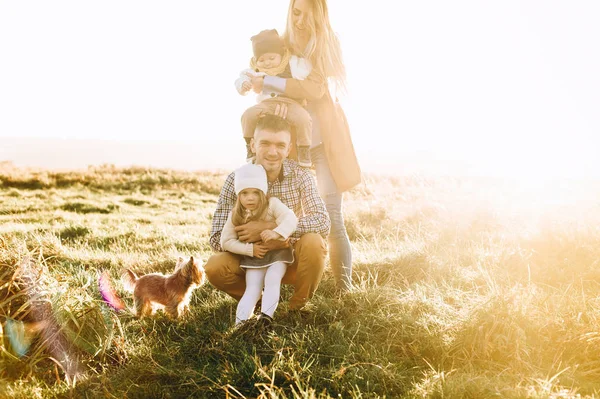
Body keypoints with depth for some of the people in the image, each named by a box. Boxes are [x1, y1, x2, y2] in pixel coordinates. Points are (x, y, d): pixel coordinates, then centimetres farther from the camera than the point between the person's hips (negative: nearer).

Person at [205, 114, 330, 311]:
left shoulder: (300, 175, -14)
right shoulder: (235, 180, -15)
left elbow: (323, 223, -27)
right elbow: (217, 238, -19)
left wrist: (269, 227, -36)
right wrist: (265, 242, -33)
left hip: (292, 260, 0)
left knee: (313, 242, -31)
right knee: (214, 267, -27)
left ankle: (298, 305, -4)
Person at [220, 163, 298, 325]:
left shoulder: (272, 204, -12)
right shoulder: (235, 215, -5)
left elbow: (291, 218, -25)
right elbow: (226, 241, -6)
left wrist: (277, 232, -43)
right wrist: (250, 249, -18)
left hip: (277, 253, -1)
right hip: (254, 258, 2)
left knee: (272, 280, -24)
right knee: (253, 288, -13)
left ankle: (266, 316, -28)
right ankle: (240, 321, -22)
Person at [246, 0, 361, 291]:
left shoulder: (328, 45, -4)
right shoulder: (281, 44, 6)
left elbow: (316, 88, -19)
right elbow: (263, 82, -1)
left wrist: (268, 82, -22)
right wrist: (280, 98, -22)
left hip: (324, 141, -3)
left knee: (331, 218, -7)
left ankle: (344, 287, 0)